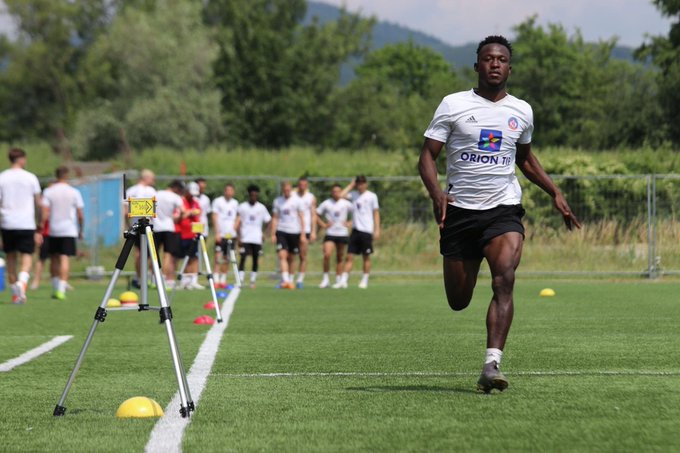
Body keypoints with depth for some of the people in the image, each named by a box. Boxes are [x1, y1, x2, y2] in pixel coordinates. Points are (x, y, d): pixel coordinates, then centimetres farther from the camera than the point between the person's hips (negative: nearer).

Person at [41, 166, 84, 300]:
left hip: (53, 230, 2)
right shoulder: (74, 192, 0)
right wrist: (81, 230, 12)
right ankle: (61, 289, -17)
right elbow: (80, 215, 1)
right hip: (69, 230, -2)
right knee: (65, 259, -5)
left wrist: (43, 225, -2)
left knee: (54, 259, 14)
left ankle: (56, 288, 18)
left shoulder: (48, 191, 1)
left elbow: (45, 213, -7)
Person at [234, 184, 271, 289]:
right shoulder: (242, 207, 3)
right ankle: (240, 281, -13)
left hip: (257, 238, 2)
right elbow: (238, 222, 3)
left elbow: (267, 221, 9)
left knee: (256, 259, 4)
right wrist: (239, 236, -4)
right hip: (245, 238, -2)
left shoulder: (261, 208, 7)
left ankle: (253, 281, 12)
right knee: (243, 258, -11)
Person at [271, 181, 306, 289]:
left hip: (294, 231, 0)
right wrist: (273, 234, 1)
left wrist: (303, 234, -2)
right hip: (281, 231, 0)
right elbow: (275, 218, 8)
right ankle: (285, 280, -21)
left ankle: (291, 280, 18)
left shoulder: (297, 200, 2)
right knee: (282, 255, -15)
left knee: (291, 258, 7)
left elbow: (301, 218, 3)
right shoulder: (278, 201, 6)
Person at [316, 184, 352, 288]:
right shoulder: (326, 203, 1)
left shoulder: (346, 203, 1)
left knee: (340, 258, 6)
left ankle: (338, 280, 14)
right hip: (330, 234, -1)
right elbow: (316, 214, 8)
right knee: (327, 255, -17)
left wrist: (349, 223, -1)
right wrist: (323, 224, -3)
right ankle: (325, 278, -5)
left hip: (342, 234, 1)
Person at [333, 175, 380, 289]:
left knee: (366, 256, 4)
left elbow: (376, 213, 0)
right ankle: (343, 280, -3)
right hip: (355, 229, 3)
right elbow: (341, 195, -4)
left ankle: (365, 280, 13)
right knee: (349, 256, -1)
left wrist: (377, 229, -6)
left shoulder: (371, 196, -1)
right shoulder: (354, 195, 9)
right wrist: (351, 185, 3)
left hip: (366, 230, -3)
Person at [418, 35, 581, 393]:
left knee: (504, 280, -25)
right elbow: (427, 155, -1)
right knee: (458, 302, 4)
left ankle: (491, 366, -30)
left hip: (504, 209, 1)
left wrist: (555, 193, 18)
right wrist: (436, 193, -20)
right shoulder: (454, 105, 0)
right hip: (460, 211, -1)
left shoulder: (521, 112, 9)